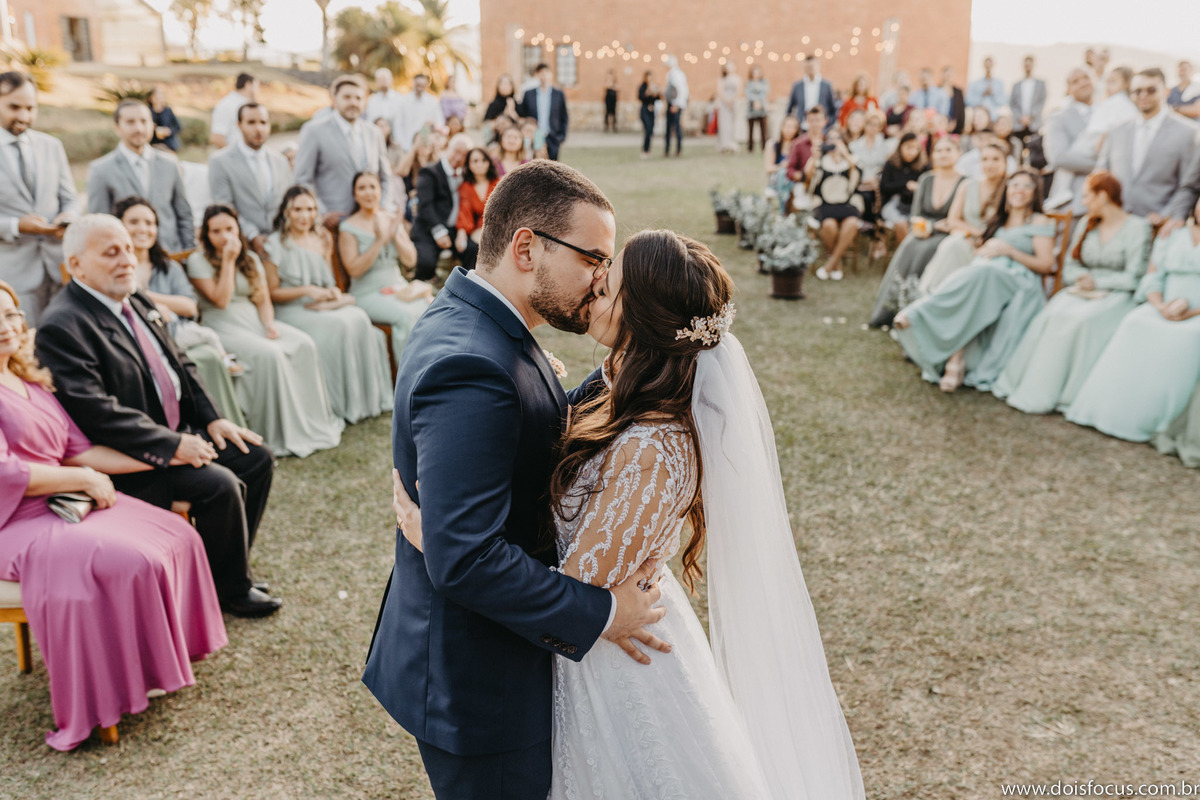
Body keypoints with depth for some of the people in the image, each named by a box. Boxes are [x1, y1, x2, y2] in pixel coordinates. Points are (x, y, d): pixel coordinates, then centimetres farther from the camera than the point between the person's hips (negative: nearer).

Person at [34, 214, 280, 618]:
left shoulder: (135, 301, 11)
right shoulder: (63, 326, -18)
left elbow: (179, 365, 18)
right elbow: (96, 411, -26)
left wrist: (212, 419, 5)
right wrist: (171, 445, -26)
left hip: (180, 433, 10)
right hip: (128, 460, -10)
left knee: (256, 457, 4)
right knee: (220, 486, -24)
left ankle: (229, 569, 17)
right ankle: (231, 589, 0)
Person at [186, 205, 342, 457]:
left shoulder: (251, 259, 17)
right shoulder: (198, 261, 0)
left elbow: (263, 299, 14)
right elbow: (221, 299, -12)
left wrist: (269, 324, -6)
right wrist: (228, 260, -10)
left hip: (255, 321, 6)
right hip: (223, 328, -5)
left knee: (305, 344, -21)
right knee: (269, 353, -33)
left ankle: (313, 423, -15)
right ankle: (283, 434, -27)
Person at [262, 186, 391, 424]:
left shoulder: (321, 239, 16)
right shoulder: (276, 244, -2)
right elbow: (271, 293, -5)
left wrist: (334, 291, -1)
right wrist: (307, 290, -16)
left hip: (324, 305, 5)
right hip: (292, 310, -5)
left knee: (359, 319, -26)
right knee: (339, 326, -31)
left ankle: (366, 398, -20)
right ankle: (343, 404, -22)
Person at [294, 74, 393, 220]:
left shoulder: (374, 133, 16)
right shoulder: (314, 131, 1)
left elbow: (385, 178, 22)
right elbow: (303, 180, -1)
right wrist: (322, 214, -12)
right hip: (333, 223, -4)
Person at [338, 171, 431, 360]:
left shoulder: (393, 220, 13)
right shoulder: (348, 228, -2)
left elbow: (410, 260, 7)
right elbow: (354, 269, -13)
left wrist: (395, 235, -9)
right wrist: (379, 240, -16)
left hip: (398, 286, 5)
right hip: (368, 294, -5)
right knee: (405, 315, -33)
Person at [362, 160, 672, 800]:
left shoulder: (469, 320, 2)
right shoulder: (469, 367, -30)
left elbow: (543, 433, 8)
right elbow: (465, 559, -32)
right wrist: (598, 614, -22)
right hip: (475, 676, -9)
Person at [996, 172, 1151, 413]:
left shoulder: (1137, 228, -1)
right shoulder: (1086, 226, 18)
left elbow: (1133, 278, -7)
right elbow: (1070, 268, 14)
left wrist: (1097, 282, -10)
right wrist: (1082, 278, -7)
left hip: (1117, 295, -5)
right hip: (1082, 291, 5)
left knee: (1080, 319, -34)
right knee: (1052, 314, -28)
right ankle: (1029, 386, -32)